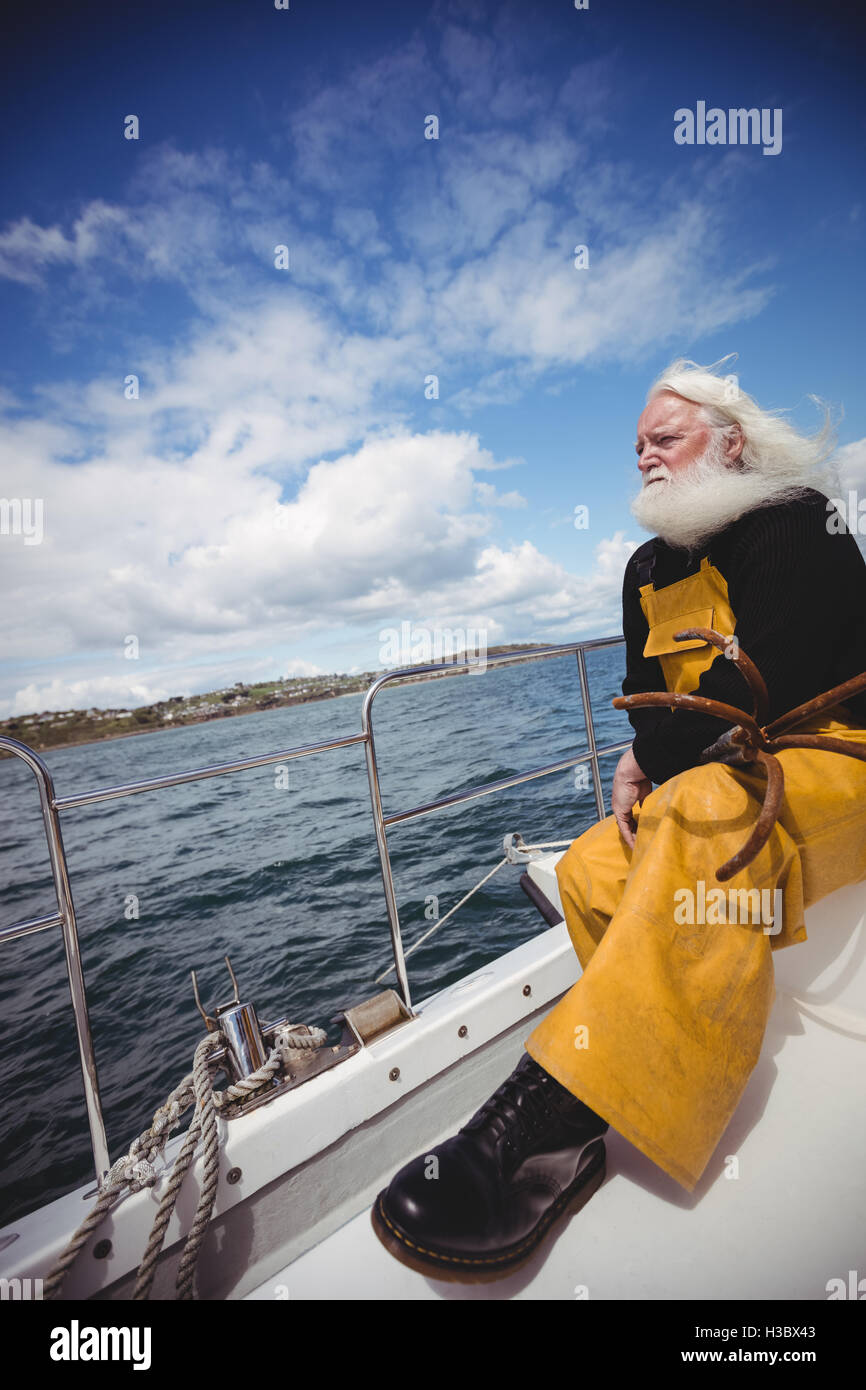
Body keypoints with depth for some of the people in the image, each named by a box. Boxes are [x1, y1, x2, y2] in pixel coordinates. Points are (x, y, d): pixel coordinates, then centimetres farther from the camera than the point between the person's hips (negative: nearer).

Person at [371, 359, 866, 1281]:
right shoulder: (650, 569, 16)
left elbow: (765, 686, -17)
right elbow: (645, 697, 18)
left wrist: (653, 762, -10)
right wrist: (640, 766, -3)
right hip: (708, 783, 7)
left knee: (706, 816, -37)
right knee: (590, 871, -14)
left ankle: (546, 1113, -39)